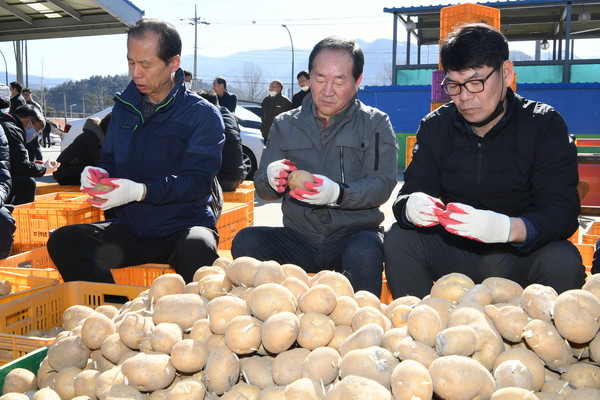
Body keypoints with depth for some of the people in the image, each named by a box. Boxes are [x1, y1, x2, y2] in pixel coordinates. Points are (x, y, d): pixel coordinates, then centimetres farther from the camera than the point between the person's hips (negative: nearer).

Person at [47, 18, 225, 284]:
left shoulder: (202, 114, -6)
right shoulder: (124, 108, 12)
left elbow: (198, 180, -16)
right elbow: (109, 160, 20)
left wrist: (140, 191, -28)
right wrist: (98, 174, -5)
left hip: (183, 226, -5)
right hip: (131, 228, 5)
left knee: (198, 250, -38)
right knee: (63, 241, -16)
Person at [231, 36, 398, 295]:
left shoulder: (375, 124, 5)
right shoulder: (285, 124, 12)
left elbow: (383, 184, -7)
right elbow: (262, 189, 8)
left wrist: (338, 194, -27)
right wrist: (271, 180, -17)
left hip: (353, 233, -2)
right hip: (298, 235, 3)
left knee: (365, 252, -35)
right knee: (246, 240, -24)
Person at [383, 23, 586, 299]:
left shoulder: (544, 124, -9)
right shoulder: (435, 127, 0)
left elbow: (563, 212, -19)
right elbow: (407, 195, -5)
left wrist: (506, 228, -40)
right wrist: (411, 207, -32)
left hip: (522, 256, -2)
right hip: (456, 253, 2)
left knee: (563, 260, -31)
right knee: (399, 239, -21)